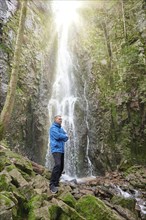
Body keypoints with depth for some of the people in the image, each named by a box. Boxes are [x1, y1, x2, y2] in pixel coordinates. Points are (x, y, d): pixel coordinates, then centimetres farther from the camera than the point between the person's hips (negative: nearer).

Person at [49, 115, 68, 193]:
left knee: (61, 166, 6)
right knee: (58, 165, -23)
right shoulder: (53, 127, -3)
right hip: (56, 149, -8)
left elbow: (66, 138, 15)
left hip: (61, 149, 8)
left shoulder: (61, 128, 21)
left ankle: (56, 183, 18)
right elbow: (57, 136, -19)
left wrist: (64, 137, -8)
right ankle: (52, 184, -18)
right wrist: (64, 136, -2)